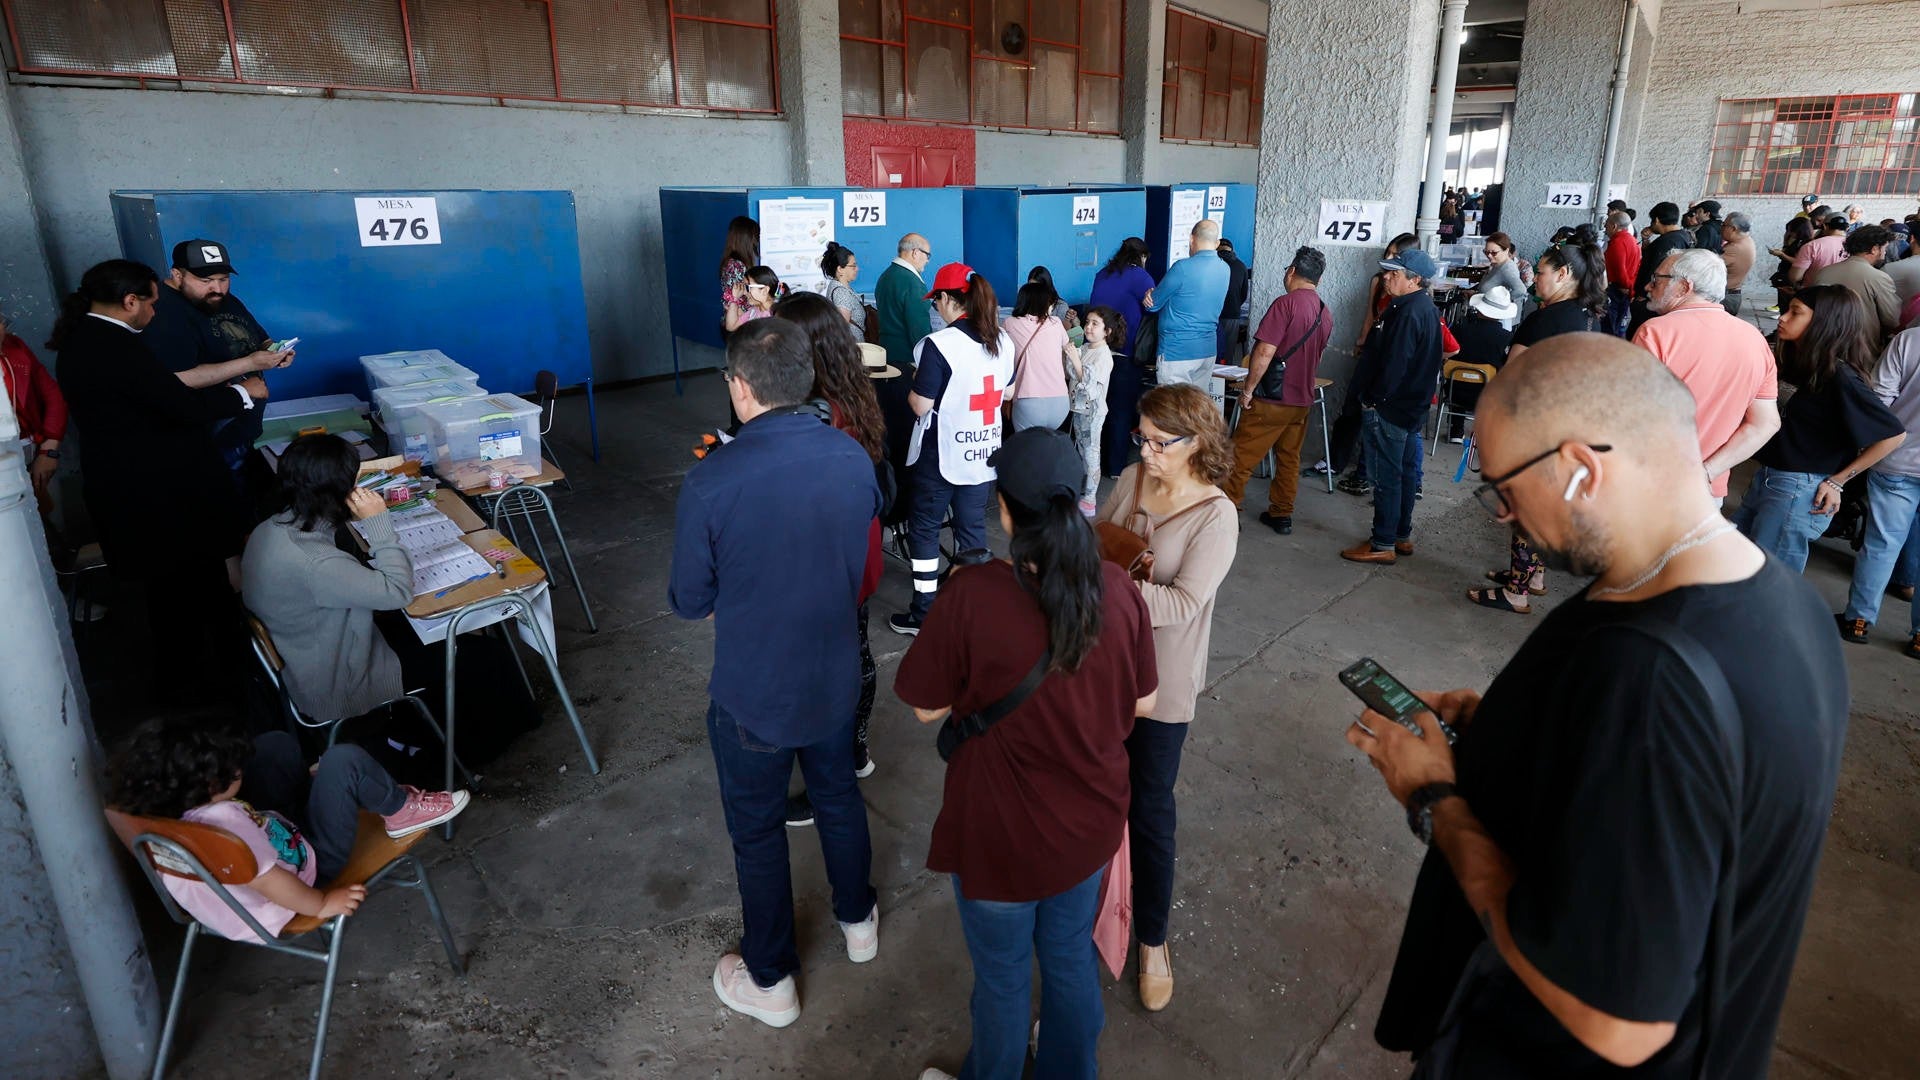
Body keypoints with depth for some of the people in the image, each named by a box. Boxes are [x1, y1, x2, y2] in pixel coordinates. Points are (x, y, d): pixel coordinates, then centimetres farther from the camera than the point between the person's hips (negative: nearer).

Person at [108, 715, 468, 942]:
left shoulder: (161, 815, -14)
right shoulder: (225, 824, -40)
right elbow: (271, 884, -33)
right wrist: (323, 904, -18)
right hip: (306, 862, -9)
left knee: (277, 744, 13)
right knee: (343, 760, -15)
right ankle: (401, 811, 11)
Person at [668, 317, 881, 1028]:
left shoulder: (712, 482, -26)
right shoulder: (855, 460, -12)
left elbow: (690, 602, -13)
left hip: (752, 693, -4)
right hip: (836, 677, 4)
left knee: (758, 830, 17)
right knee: (838, 795, 27)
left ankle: (770, 981, 36)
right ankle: (858, 920, 50)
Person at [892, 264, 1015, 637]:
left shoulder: (938, 345, -19)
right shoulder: (1002, 341, 2)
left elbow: (921, 406, -17)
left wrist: (916, 382, 1)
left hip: (941, 455, -6)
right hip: (984, 453, 6)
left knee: (924, 529, 8)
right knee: (973, 529, 15)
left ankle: (924, 613, 13)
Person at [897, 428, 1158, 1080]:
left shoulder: (973, 594, -27)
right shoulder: (1117, 588, -14)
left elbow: (928, 709, -14)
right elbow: (1144, 703, -1)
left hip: (1002, 836, -4)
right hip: (1090, 822, 4)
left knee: (1002, 975, 21)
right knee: (1071, 957, 28)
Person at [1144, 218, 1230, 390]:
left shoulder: (1183, 268, -15)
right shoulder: (1225, 270, 7)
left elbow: (1153, 305, -6)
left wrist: (1152, 294, 17)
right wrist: (1155, 293, 9)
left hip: (1177, 350, -7)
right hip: (1208, 350, 7)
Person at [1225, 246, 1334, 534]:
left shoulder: (1286, 303, -15)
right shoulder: (1325, 314, 9)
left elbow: (1264, 352, -20)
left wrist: (1248, 389, -13)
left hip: (1271, 399, -7)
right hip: (1302, 399, 8)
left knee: (1241, 456, 0)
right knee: (1289, 458, 14)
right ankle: (1281, 515, 20)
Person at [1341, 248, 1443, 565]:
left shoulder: (1409, 314, -21)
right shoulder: (1426, 309, 12)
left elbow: (1393, 365, -24)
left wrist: (1373, 399, -15)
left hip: (1388, 408, -11)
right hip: (1411, 406, 11)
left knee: (1386, 476, -4)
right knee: (1405, 472, 16)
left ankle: (1383, 545, 2)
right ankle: (1402, 536, 27)